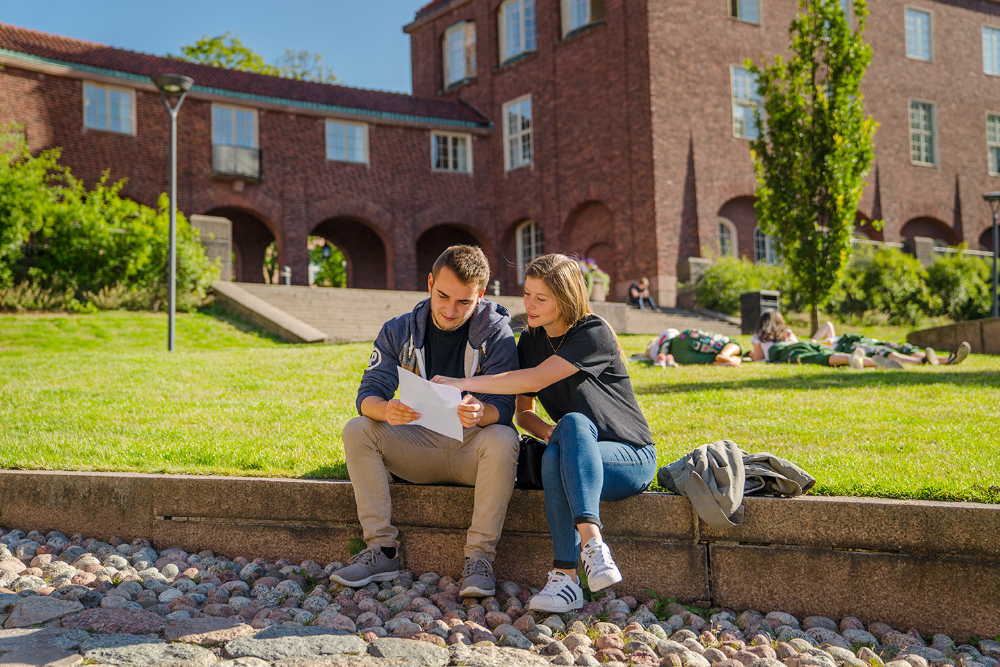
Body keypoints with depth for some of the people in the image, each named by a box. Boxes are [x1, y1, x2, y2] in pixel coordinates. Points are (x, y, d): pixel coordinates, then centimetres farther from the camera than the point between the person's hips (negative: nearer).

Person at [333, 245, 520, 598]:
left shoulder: (495, 333, -8)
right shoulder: (398, 331, 0)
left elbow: (504, 406, -16)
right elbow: (368, 393, -9)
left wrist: (480, 412, -42)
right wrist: (386, 410, -34)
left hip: (472, 450, -3)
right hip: (418, 448, 3)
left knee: (503, 439, -35)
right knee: (356, 430, -19)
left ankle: (479, 557, -26)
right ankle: (382, 550, -17)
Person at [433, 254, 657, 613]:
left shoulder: (594, 334, -15)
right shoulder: (530, 341, 8)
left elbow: (534, 381, -26)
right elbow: (523, 412, 11)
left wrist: (461, 383, -25)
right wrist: (548, 431, -12)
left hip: (632, 457, -5)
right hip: (576, 460, 5)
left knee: (574, 422, -37)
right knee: (554, 457, -33)